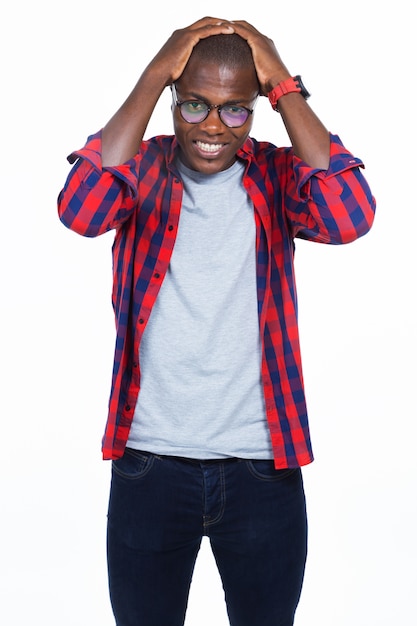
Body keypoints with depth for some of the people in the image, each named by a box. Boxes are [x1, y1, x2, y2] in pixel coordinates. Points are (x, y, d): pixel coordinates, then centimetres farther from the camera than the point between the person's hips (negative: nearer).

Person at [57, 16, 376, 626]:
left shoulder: (277, 175, -1)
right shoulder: (142, 168, -2)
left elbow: (350, 217, -22)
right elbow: (81, 209, -24)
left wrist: (285, 86, -16)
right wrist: (154, 76, -19)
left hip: (263, 467, 0)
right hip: (149, 465, 0)